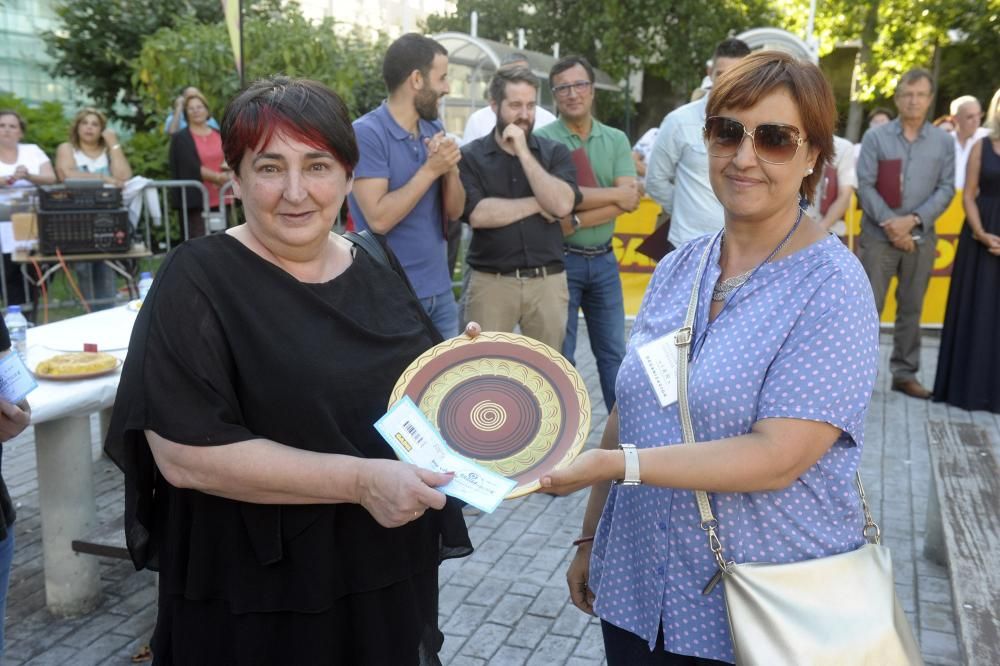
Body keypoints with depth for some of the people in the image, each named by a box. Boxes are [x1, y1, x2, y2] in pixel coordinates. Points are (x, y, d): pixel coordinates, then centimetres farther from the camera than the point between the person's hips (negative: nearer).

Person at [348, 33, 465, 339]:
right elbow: (379, 218, -20)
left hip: (440, 289, 6)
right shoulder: (366, 133, -13)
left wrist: (451, 168, -10)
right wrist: (431, 169, -16)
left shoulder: (434, 129, 7)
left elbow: (454, 211, 8)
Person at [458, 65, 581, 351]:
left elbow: (562, 205, -11)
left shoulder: (555, 152, 6)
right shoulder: (470, 156, 0)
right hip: (490, 282, -2)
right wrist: (538, 204, -8)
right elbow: (478, 214, -15)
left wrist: (523, 152, -11)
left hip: (548, 281, 2)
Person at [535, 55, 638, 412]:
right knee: (560, 355, 6)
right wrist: (613, 194, -13)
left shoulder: (616, 140, 5)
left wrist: (577, 220, -18)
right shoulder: (542, 139, -6)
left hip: (604, 261, 4)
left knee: (613, 352, 12)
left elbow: (630, 201, -8)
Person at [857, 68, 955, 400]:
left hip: (921, 238, 3)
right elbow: (865, 186, -6)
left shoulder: (944, 142, 7)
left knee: (911, 309, 9)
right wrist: (890, 224, -14)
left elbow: (946, 189, 2)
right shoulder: (876, 137, 0)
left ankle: (905, 373, 19)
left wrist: (913, 220, -13)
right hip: (879, 236, -2)